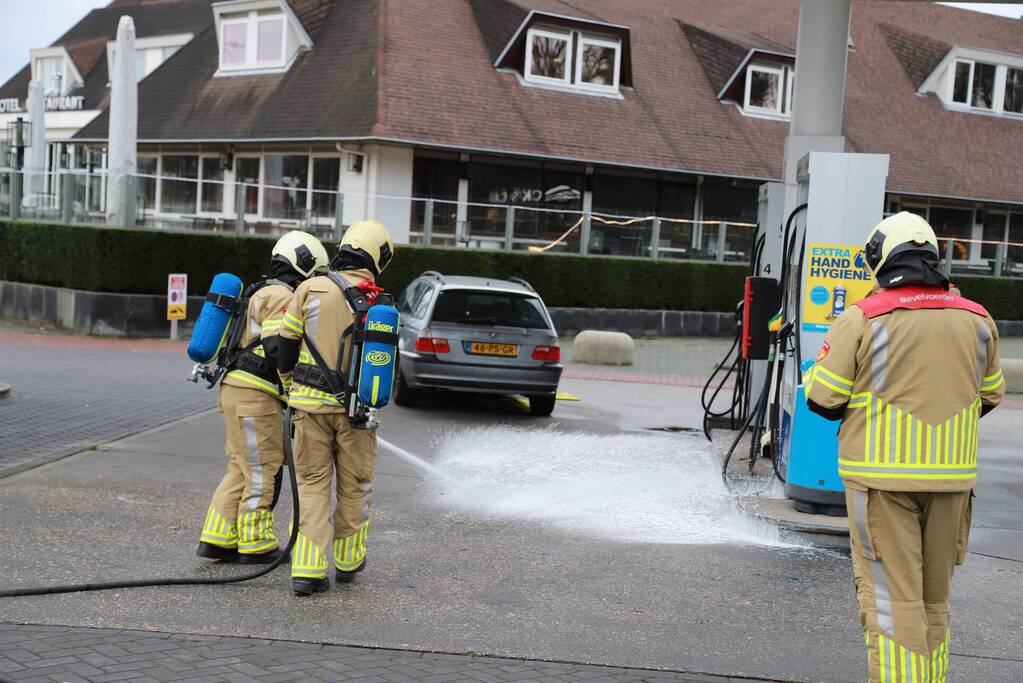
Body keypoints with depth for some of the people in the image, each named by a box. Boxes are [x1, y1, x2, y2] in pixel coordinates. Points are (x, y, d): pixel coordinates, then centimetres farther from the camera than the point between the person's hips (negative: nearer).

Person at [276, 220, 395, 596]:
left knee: (313, 484, 7)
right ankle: (348, 560, 29)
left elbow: (285, 345, 0)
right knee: (355, 486, 16)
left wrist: (290, 386, 16)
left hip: (310, 404, 1)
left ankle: (308, 568, -1)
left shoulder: (309, 290, -3)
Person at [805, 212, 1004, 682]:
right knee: (935, 596, 18)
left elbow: (823, 399, -8)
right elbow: (990, 395, 14)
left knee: (890, 595, 1)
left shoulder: (862, 319, -11)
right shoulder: (976, 320, 2)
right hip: (952, 475, 4)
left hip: (882, 476, -4)